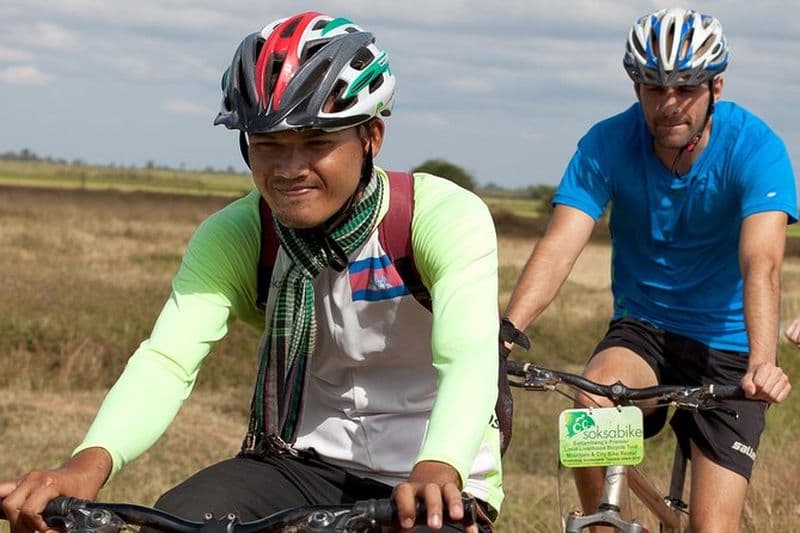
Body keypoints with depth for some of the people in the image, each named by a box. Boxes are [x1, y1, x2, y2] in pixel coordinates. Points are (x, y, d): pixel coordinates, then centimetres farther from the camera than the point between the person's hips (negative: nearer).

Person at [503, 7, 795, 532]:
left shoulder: (755, 148, -18)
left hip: (726, 345, -1)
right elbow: (559, 246, -23)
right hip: (642, 328, 2)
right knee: (593, 402, -32)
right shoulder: (608, 144, -12)